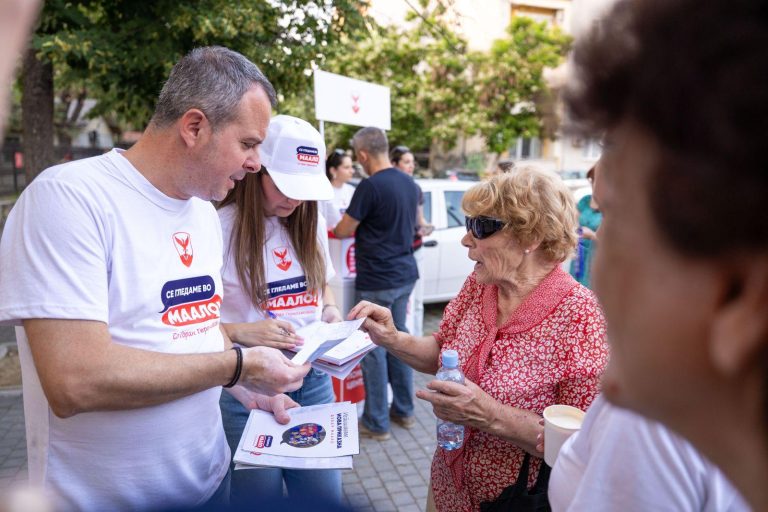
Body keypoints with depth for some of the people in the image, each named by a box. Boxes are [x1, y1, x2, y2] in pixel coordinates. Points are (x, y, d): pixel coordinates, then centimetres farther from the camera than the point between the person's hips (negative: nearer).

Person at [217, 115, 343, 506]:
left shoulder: (311, 225, 5)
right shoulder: (221, 228, -15)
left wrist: (329, 310, 0)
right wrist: (241, 332, -27)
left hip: (314, 381, 5)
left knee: (325, 496, 14)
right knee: (260, 497, 12)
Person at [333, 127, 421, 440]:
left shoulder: (370, 187, -19)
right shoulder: (410, 184, 6)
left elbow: (342, 231, -11)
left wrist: (338, 227, 11)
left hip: (376, 281, -8)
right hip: (405, 275, 8)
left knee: (374, 347, 2)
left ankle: (376, 423, 13)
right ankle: (404, 411, 29)